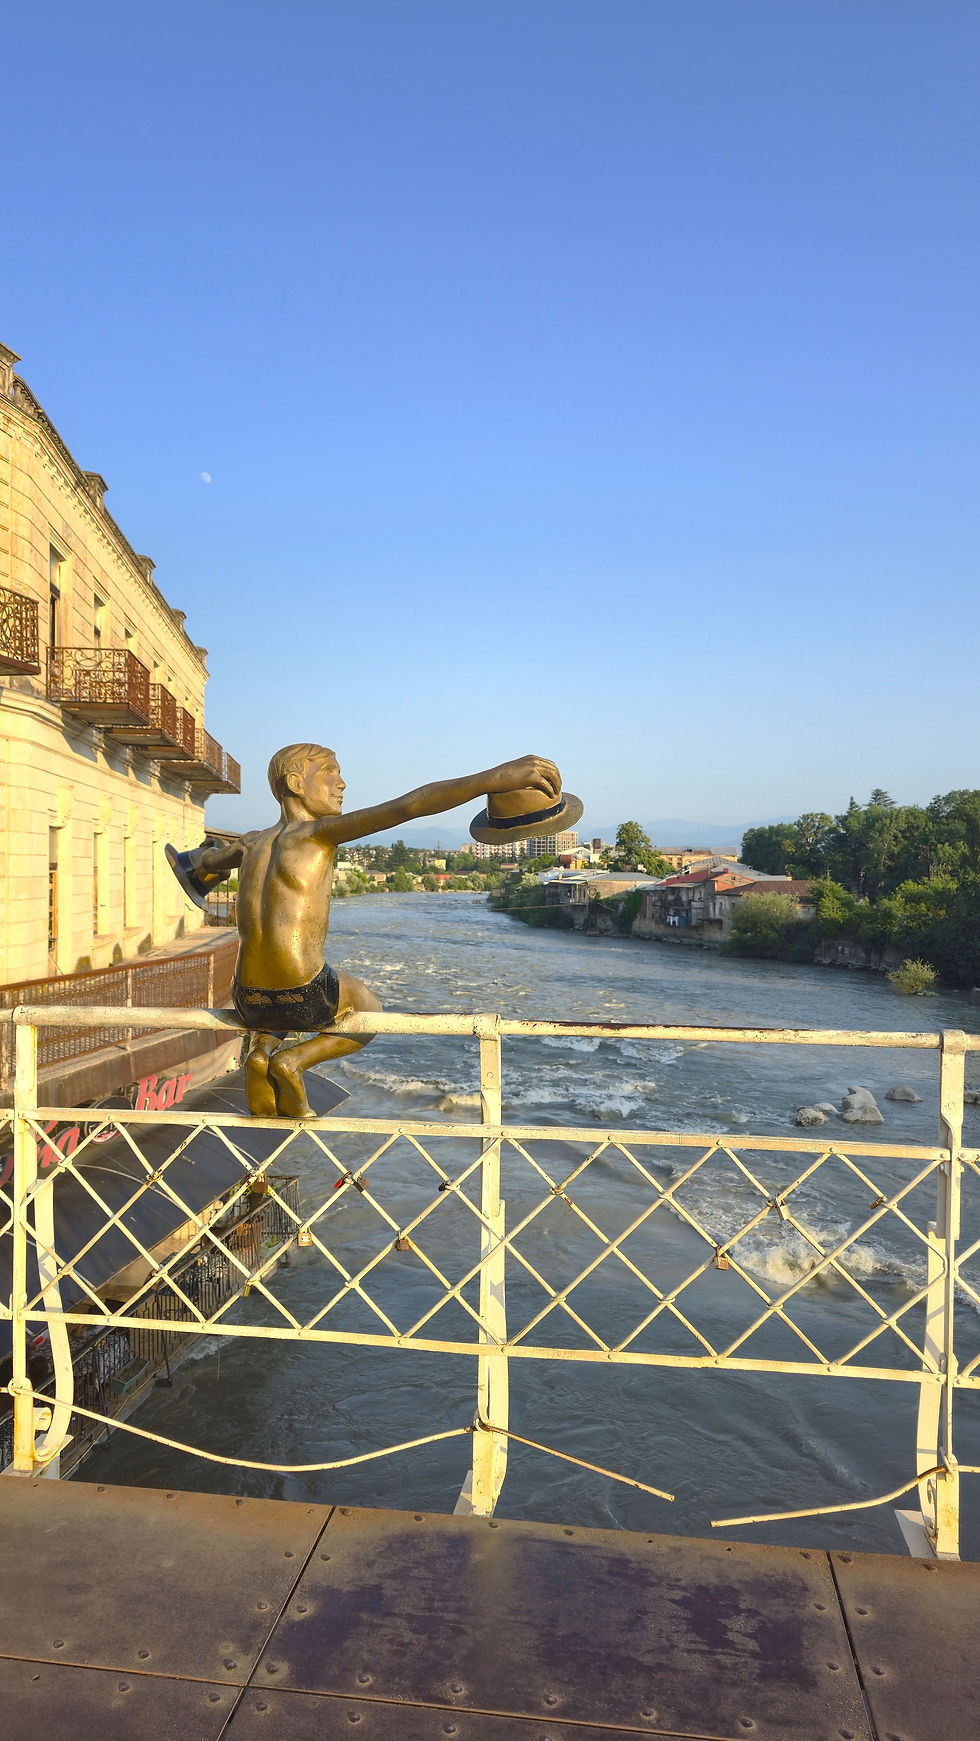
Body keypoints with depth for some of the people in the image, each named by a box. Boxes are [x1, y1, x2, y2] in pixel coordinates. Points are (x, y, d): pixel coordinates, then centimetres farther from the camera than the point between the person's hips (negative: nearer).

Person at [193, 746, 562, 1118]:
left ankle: (262, 1048, 9)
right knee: (368, 1010, 28)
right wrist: (493, 779, -30)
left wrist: (202, 854, 64)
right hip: (306, 999, -6)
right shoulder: (317, 832, -7)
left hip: (250, 1005, 6)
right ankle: (294, 1059, 3)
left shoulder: (252, 843, 13)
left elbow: (206, 860, 37)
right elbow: (406, 806, -22)